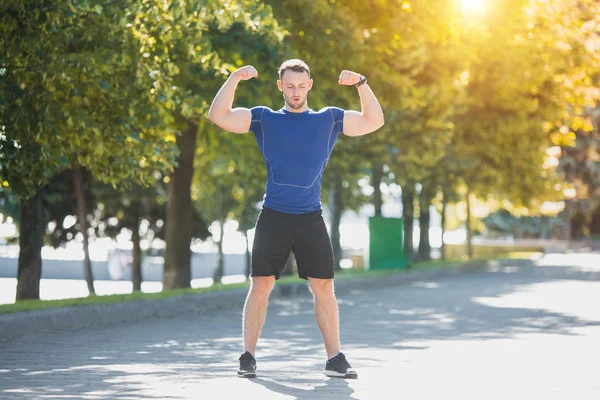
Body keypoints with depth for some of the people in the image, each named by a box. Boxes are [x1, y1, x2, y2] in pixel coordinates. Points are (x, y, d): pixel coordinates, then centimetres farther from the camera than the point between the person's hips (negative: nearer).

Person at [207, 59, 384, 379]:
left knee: (324, 288, 0)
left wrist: (361, 84, -7)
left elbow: (373, 122, 6)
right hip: (273, 217, -1)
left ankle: (334, 359, 6)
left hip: (311, 218, 1)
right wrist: (234, 79, -13)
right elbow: (219, 116, -2)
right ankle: (248, 357, 4)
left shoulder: (328, 119, 11)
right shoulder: (264, 119, 7)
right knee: (260, 286, -3)